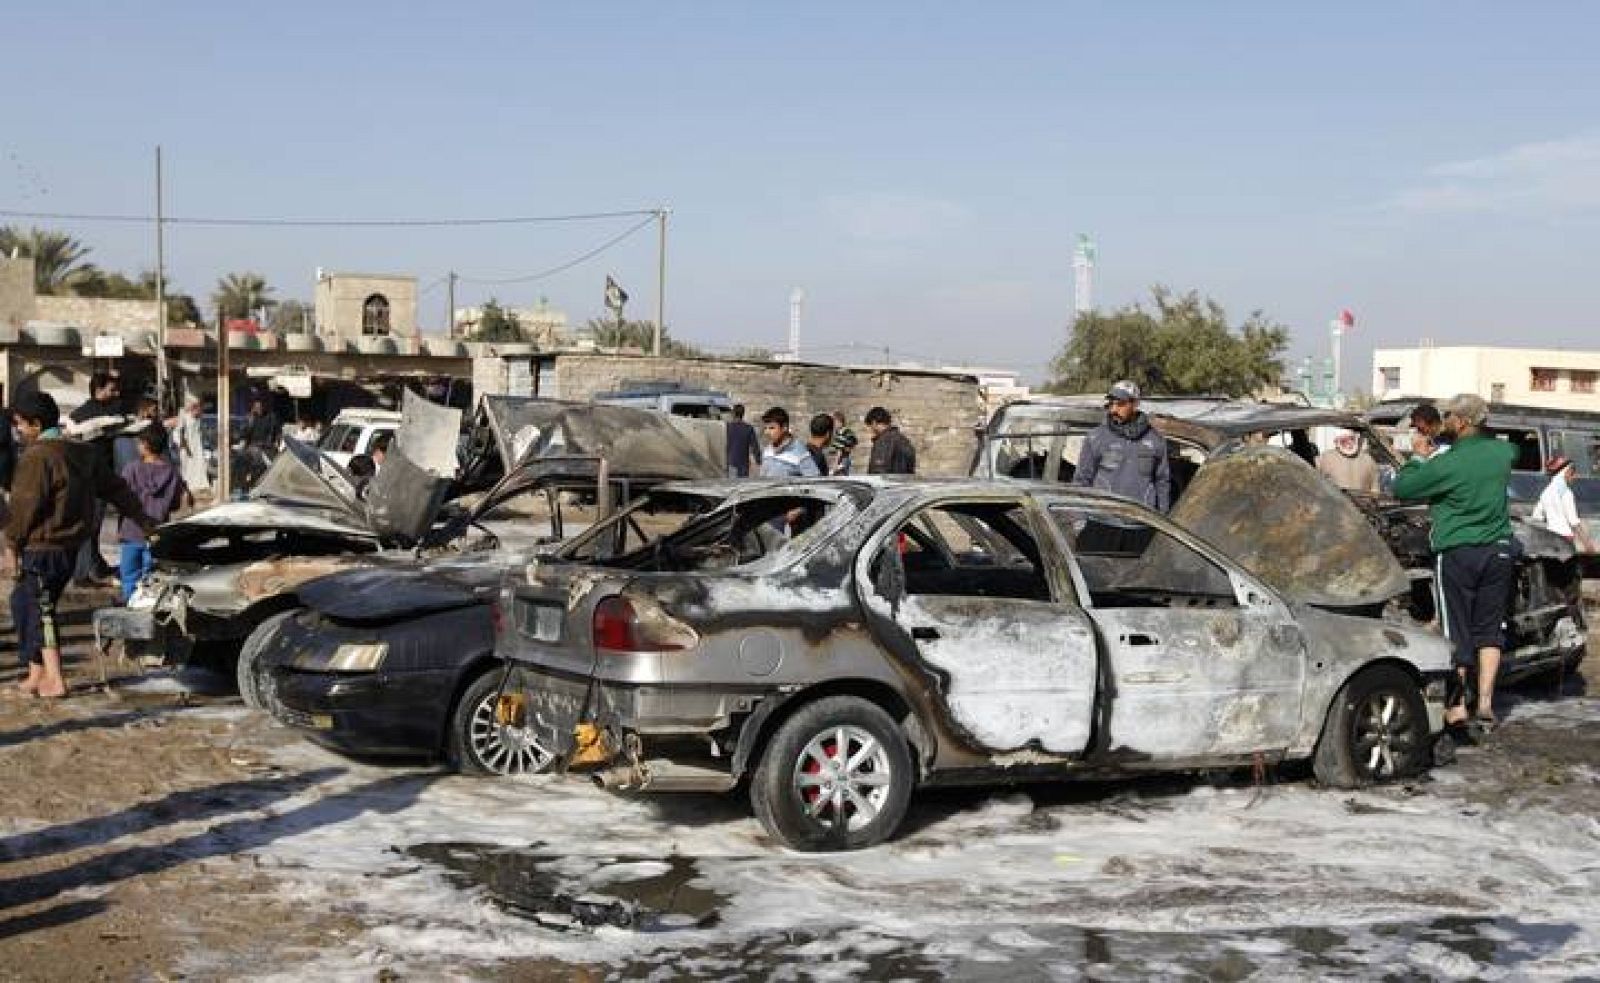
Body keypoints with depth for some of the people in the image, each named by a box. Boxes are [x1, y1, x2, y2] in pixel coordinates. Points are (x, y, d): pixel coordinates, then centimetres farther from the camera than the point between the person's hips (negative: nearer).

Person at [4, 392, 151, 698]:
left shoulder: (37, 457, -16)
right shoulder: (83, 452, 10)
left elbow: (25, 505, -17)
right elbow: (115, 488, 15)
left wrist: (13, 541, -4)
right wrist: (143, 520, 21)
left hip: (41, 549, -9)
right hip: (70, 546, 9)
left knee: (40, 611, -1)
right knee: (23, 603, 18)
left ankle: (54, 681, -1)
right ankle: (37, 674, 21)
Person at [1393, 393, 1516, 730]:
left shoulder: (1447, 464, -18)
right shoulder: (1501, 452, 1)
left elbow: (1401, 488, -9)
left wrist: (1418, 456, 7)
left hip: (1456, 553, -5)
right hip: (1498, 551, 5)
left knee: (1456, 632, 3)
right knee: (1490, 630, 12)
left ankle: (1457, 705, 5)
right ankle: (1486, 702, 10)